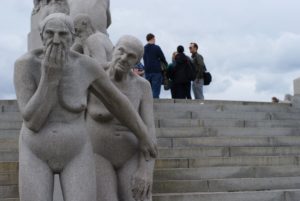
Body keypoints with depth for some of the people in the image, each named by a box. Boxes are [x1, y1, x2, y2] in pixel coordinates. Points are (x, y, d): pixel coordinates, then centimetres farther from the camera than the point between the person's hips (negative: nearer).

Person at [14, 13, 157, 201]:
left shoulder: (87, 66, -14)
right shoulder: (25, 64, -19)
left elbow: (118, 101, 1)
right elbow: (32, 122, -24)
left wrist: (144, 137, 12)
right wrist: (50, 76, -32)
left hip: (75, 155, 1)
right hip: (37, 155, 0)